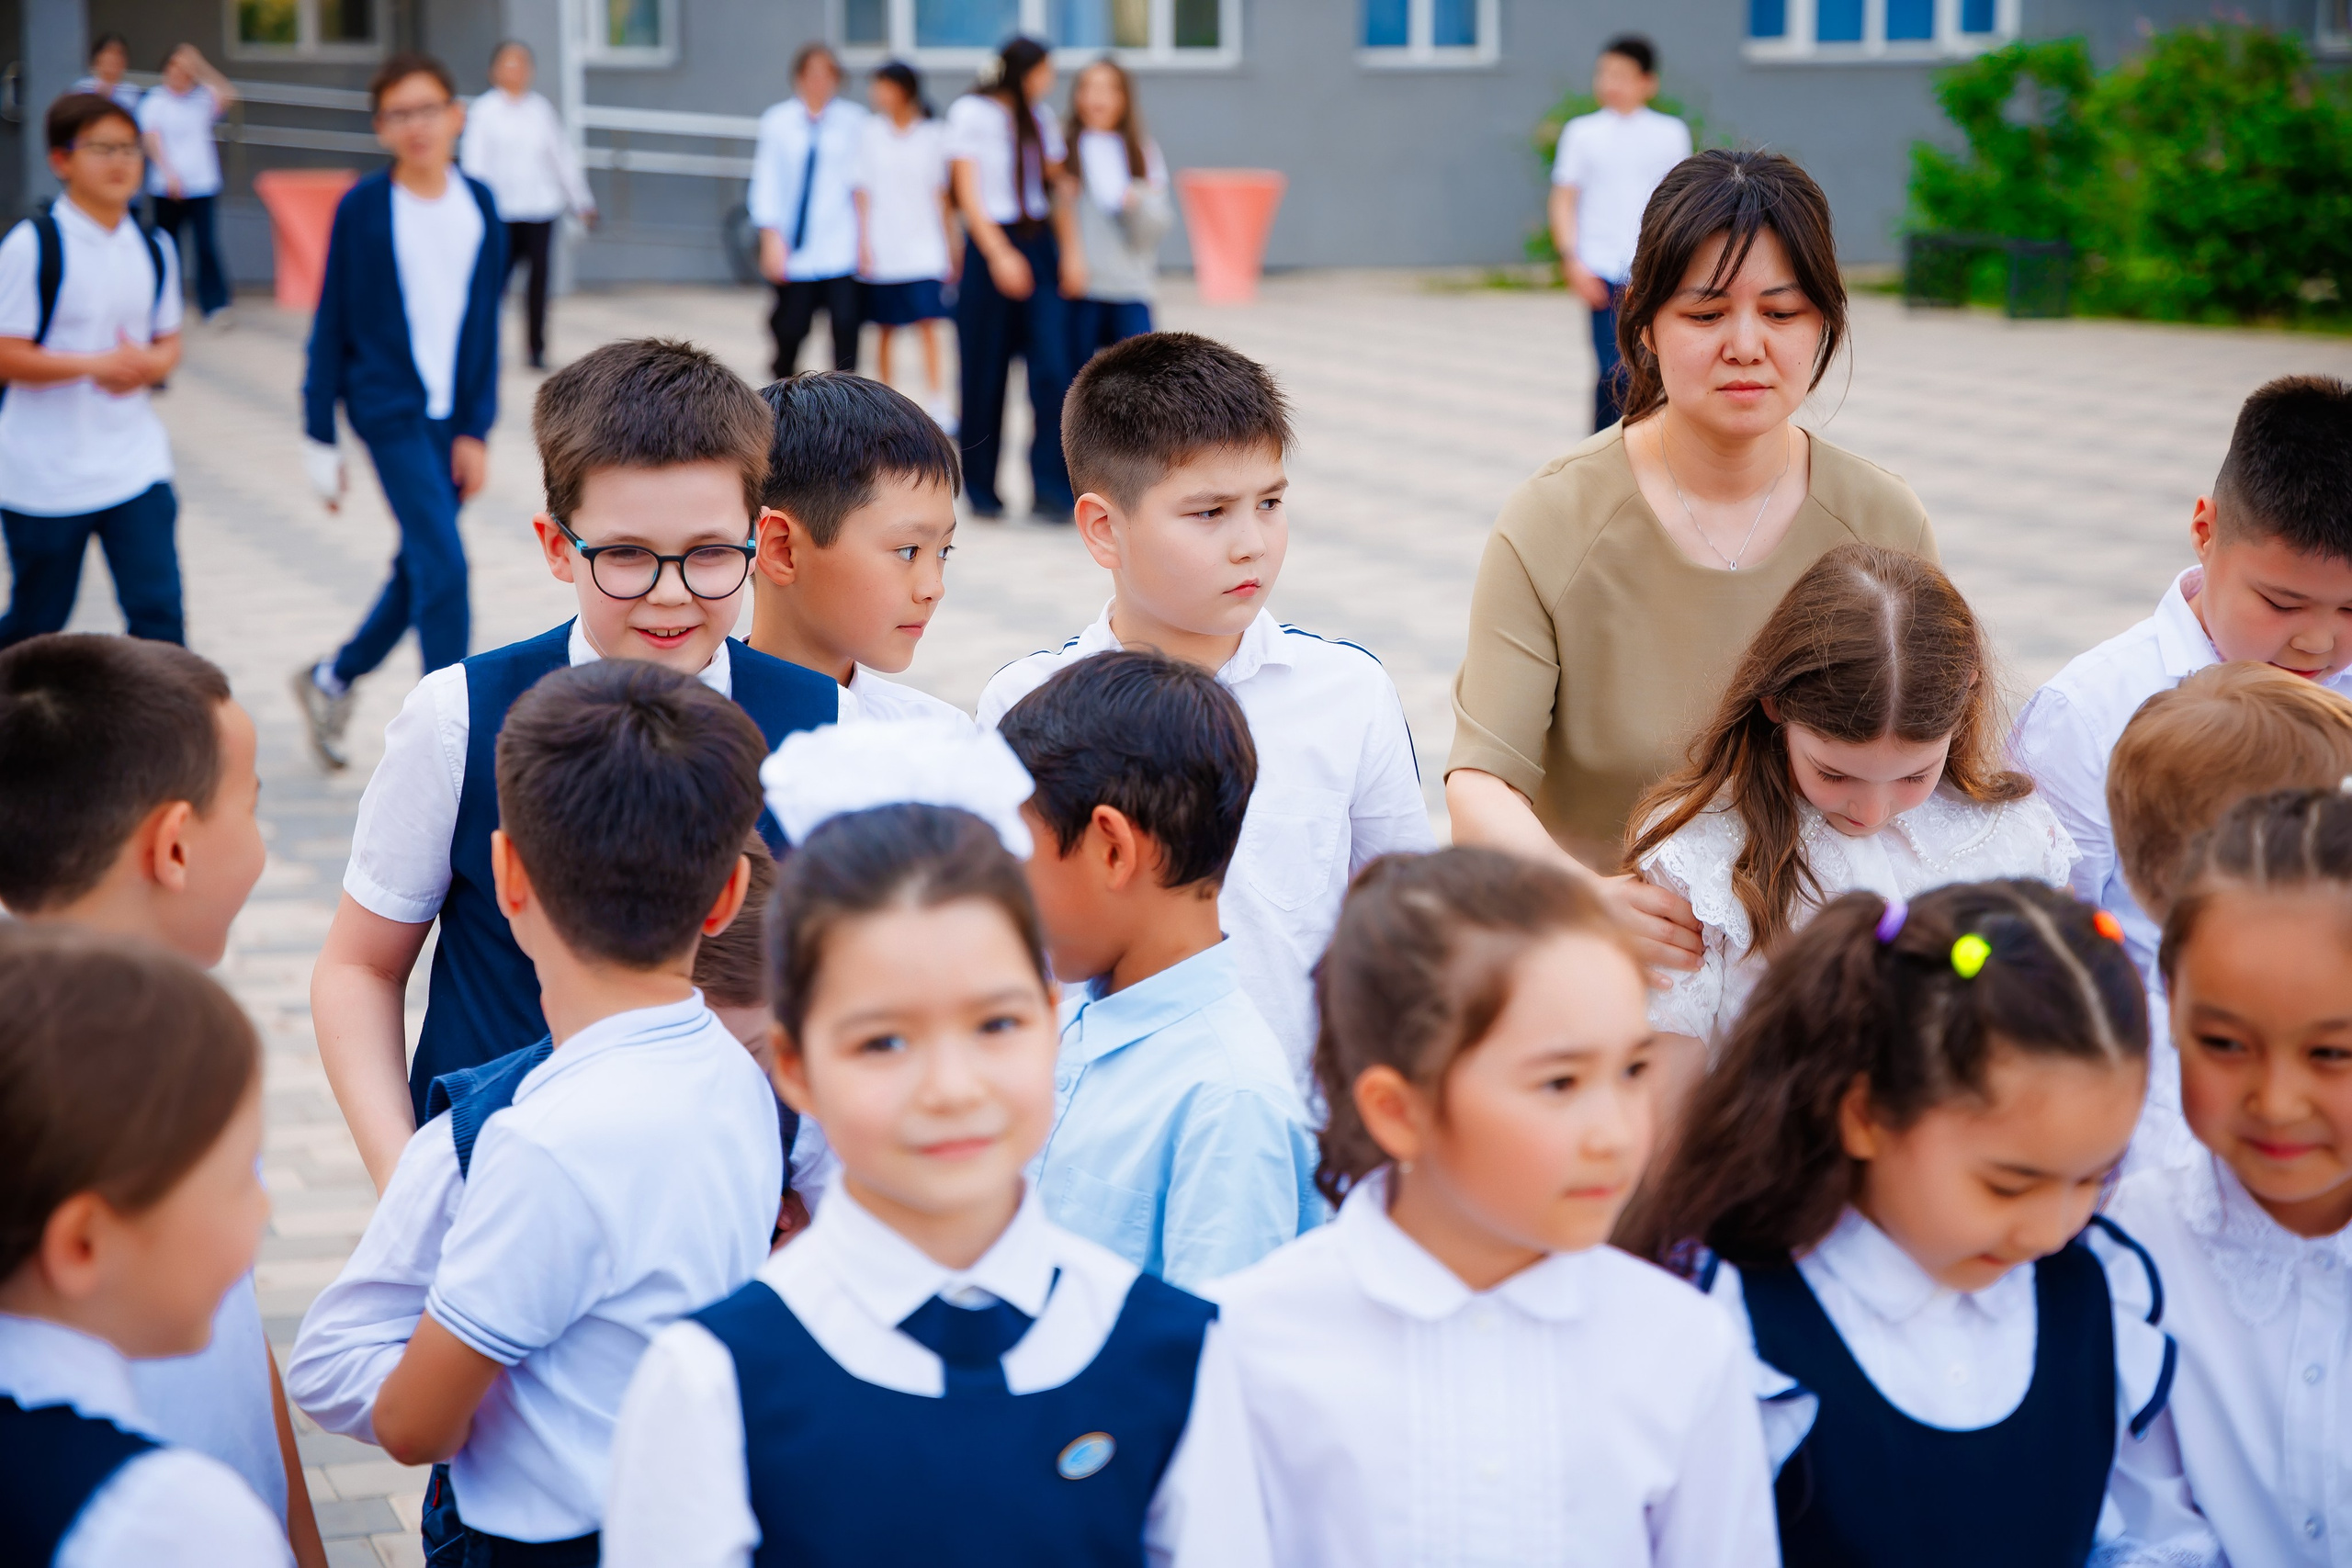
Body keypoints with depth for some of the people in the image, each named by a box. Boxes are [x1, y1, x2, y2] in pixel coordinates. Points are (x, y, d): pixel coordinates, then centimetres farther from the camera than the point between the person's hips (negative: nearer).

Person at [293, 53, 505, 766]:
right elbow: (332, 324, -2)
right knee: (443, 566, -13)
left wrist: (476, 429, 2)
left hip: (452, 416, 5)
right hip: (391, 408, -5)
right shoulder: (364, 207, -7)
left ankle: (332, 679, 35)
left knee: (419, 568, 13)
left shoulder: (478, 205, 3)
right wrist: (319, 435, -2)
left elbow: (485, 322, 7)